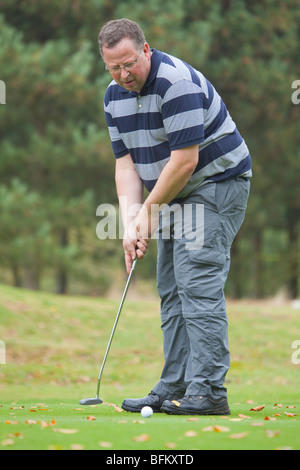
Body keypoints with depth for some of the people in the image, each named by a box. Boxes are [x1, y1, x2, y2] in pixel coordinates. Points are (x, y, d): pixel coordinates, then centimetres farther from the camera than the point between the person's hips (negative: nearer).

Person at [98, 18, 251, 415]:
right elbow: (126, 162, 4)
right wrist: (131, 225, -8)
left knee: (199, 285, -17)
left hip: (217, 184, -9)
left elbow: (185, 161, -25)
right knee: (172, 290, 7)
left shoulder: (177, 82, -24)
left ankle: (208, 390, -19)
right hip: (175, 195, 9)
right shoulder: (115, 95, 4)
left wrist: (149, 210, -13)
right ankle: (173, 389, 10)